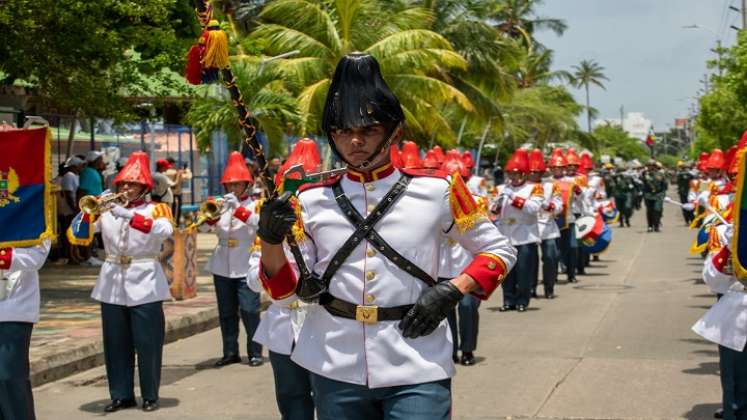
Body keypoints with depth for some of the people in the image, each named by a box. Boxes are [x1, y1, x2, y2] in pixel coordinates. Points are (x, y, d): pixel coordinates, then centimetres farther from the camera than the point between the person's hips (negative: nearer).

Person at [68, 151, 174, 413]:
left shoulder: (155, 209, 0)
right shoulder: (107, 210, 10)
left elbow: (165, 230, -22)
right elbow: (78, 235, 1)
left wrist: (127, 215, -31)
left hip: (144, 284, -3)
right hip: (112, 283, 4)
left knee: (147, 342, -1)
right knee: (115, 342, 7)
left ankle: (150, 395, 10)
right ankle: (121, 395, 17)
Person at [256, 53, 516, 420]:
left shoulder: (437, 190, -3)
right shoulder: (312, 200, 3)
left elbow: (500, 251, 7)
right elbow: (287, 289, 7)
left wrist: (451, 292, -8)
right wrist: (270, 239, -11)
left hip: (417, 371, -2)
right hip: (335, 370, 3)